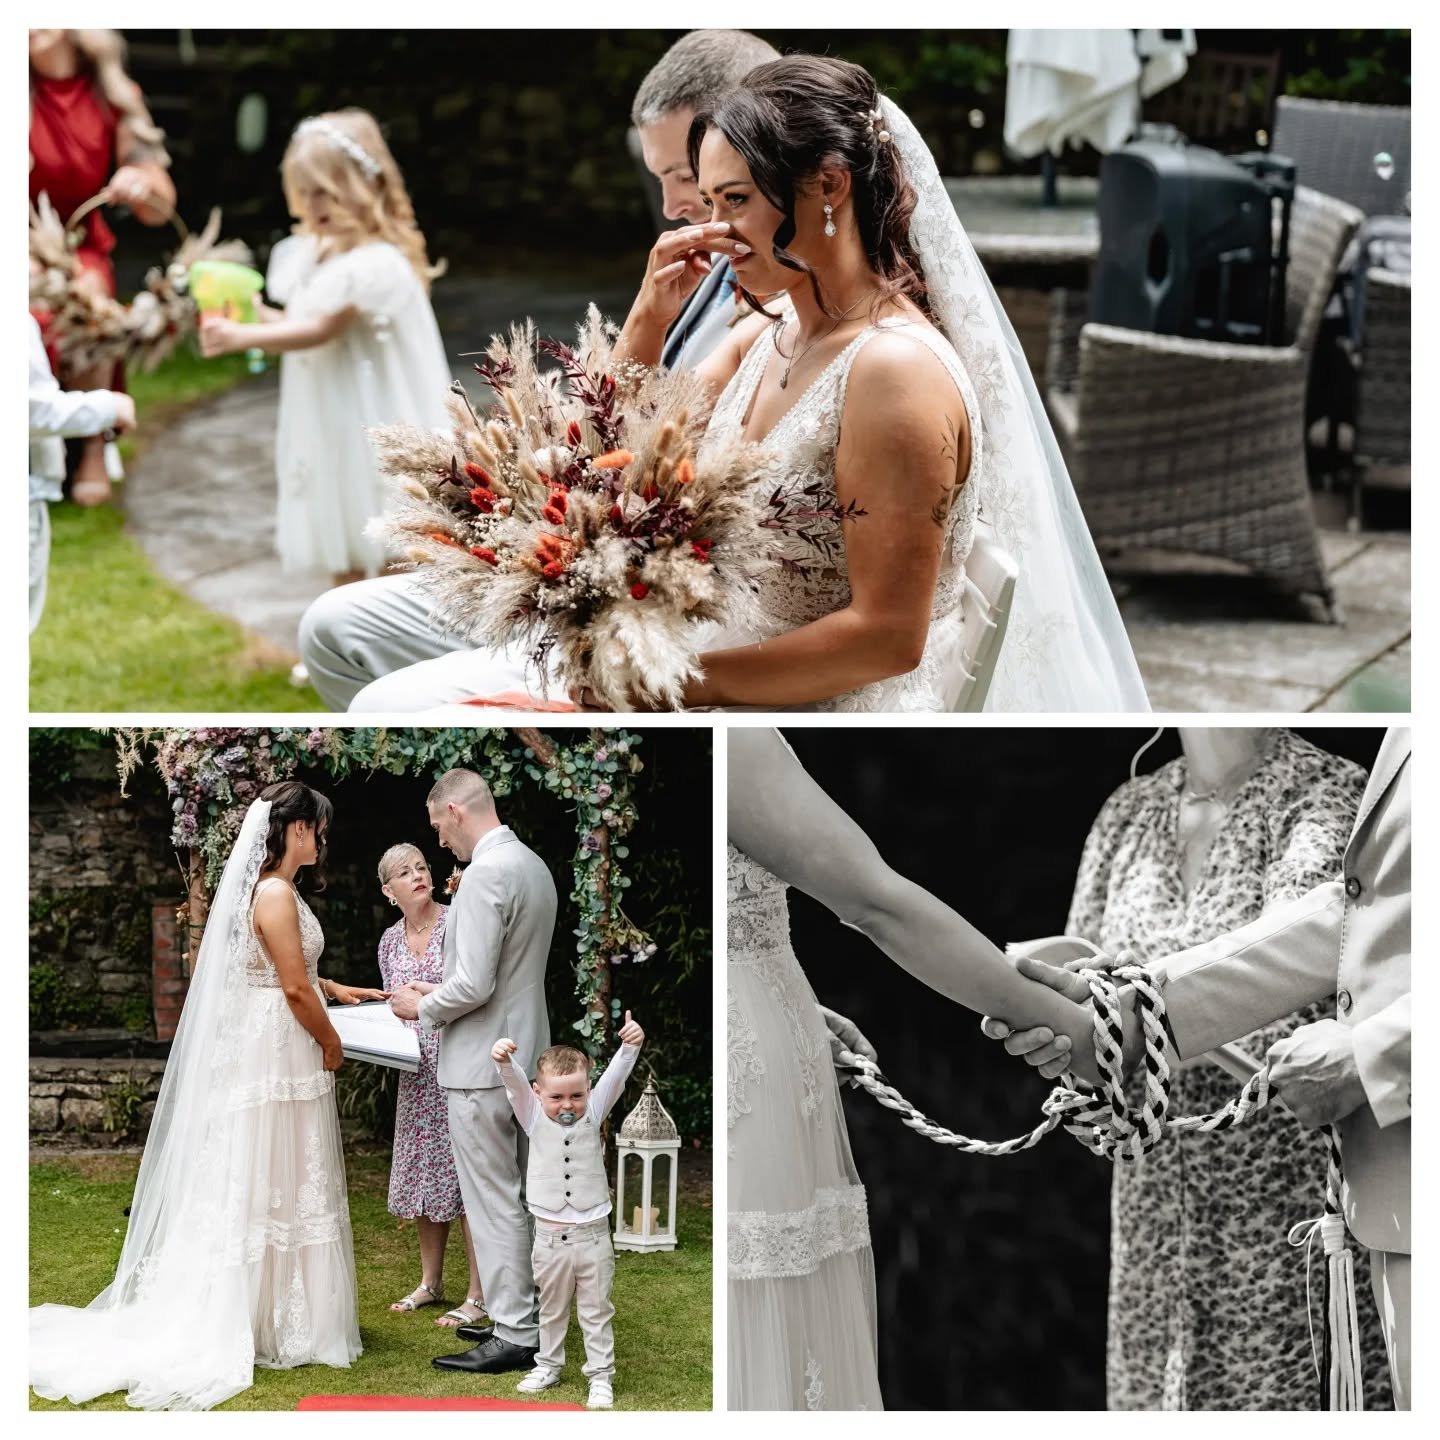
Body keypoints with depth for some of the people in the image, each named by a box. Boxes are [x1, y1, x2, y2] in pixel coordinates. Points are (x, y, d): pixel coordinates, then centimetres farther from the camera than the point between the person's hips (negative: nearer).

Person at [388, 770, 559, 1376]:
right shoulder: (533, 865, 10)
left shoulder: (486, 873, -20)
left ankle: (514, 1336, 1)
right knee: (512, 1196, 16)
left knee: (493, 1200, -3)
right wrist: (440, 991, 17)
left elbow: (474, 986, -23)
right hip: (522, 1053, 10)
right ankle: (519, 1316, 24)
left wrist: (423, 1008, -6)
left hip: (483, 1063, -10)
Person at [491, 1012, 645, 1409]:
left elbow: (615, 1076, -17)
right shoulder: (534, 1117, -4)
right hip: (549, 1237, 1)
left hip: (592, 1235, -1)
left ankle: (601, 1375, 16)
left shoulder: (593, 1112, -3)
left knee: (596, 1310, 8)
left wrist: (630, 1046, -36)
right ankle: (548, 1365, 34)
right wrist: (504, 1061, -44)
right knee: (551, 1309, 18)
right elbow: (515, 1084, -21)